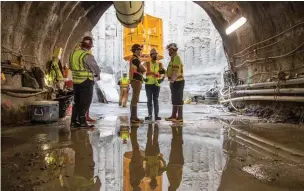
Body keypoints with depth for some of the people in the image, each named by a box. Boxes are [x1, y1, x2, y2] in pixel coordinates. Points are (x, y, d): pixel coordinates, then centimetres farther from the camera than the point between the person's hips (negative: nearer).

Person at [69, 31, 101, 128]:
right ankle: (82, 122, 7)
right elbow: (96, 69, -10)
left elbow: (71, 66, 15)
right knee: (85, 103, 4)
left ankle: (74, 121, 20)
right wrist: (97, 75, 11)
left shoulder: (74, 53, 4)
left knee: (77, 102, 16)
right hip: (86, 81, -7)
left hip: (76, 81, 7)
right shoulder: (87, 56, -17)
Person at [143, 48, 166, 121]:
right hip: (148, 84, 0)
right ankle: (150, 115, 8)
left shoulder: (160, 64, 7)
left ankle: (156, 115, 4)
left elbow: (164, 72, 3)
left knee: (156, 100, 2)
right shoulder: (146, 63, 5)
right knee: (149, 100, 3)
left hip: (157, 84, 0)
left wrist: (162, 79, -12)